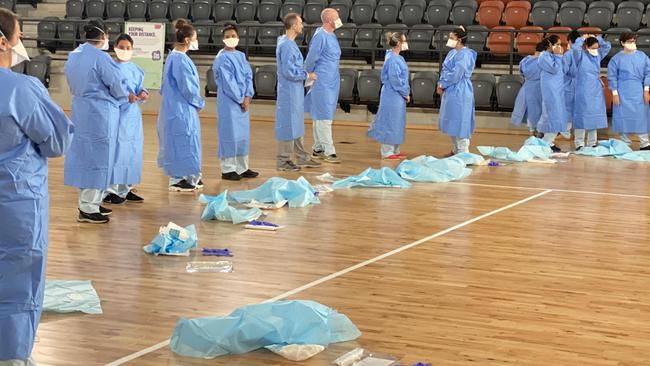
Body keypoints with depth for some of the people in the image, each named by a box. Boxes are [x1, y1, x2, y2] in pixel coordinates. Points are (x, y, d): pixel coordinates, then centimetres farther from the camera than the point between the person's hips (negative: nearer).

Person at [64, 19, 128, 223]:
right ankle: (88, 209, 1)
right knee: (98, 158, -1)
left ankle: (89, 202, 22)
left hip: (80, 110, 8)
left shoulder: (74, 56, 7)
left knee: (84, 155, 14)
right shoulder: (100, 57, -17)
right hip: (100, 113, -8)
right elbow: (117, 86, -13)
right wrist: (125, 97, 7)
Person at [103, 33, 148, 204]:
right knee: (115, 150, -6)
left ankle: (125, 188, 20)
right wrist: (125, 96, -24)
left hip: (132, 115, 7)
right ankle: (110, 189, 1)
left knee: (132, 151, 10)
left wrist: (142, 94, -7)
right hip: (116, 114, -7)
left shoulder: (135, 69, 12)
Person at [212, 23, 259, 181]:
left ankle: (242, 168, 18)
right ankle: (227, 169, 4)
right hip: (228, 101, -7)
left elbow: (248, 76, 7)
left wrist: (247, 96, -6)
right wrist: (240, 99, -11)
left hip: (243, 101, 7)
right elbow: (227, 82, -13)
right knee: (230, 134, -3)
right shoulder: (222, 58, -9)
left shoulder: (241, 56, 11)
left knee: (243, 134, 10)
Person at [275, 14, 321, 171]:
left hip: (295, 92, 10)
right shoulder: (286, 45, -21)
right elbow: (288, 71, -24)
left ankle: (302, 158, 25)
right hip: (289, 92, -10)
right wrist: (307, 75, -14)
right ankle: (283, 161, 6)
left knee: (296, 125, 16)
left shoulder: (290, 43, 11)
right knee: (288, 126, -2)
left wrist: (305, 73, 13)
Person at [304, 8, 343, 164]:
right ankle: (329, 152, -7)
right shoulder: (320, 36, -15)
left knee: (320, 116, 14)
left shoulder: (332, 36, 12)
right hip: (322, 82, -9)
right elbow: (311, 59, -12)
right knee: (323, 117, -7)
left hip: (333, 81, 9)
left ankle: (318, 149, 20)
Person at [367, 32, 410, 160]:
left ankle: (394, 150, 22)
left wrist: (405, 92, 10)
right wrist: (405, 93, -12)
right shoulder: (392, 59, -19)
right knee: (391, 122, -3)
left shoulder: (397, 57, 10)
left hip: (398, 96, 10)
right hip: (393, 96, -10)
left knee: (397, 122, 14)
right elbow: (395, 80, -20)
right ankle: (387, 152, 4)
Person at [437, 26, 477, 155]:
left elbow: (455, 75, -20)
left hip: (459, 92, -9)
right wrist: (441, 84, -1)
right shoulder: (453, 53, 11)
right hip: (450, 91, 9)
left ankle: (463, 152, 2)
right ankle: (455, 150, 26)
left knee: (459, 122, -4)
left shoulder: (464, 55, -17)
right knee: (451, 123, 15)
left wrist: (442, 85, -12)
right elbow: (445, 70, 15)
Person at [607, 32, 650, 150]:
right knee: (624, 118, 2)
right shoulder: (616, 59, -3)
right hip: (623, 93, -1)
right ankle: (625, 144, 13)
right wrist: (615, 93, -6)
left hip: (638, 93, 1)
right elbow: (612, 77, -1)